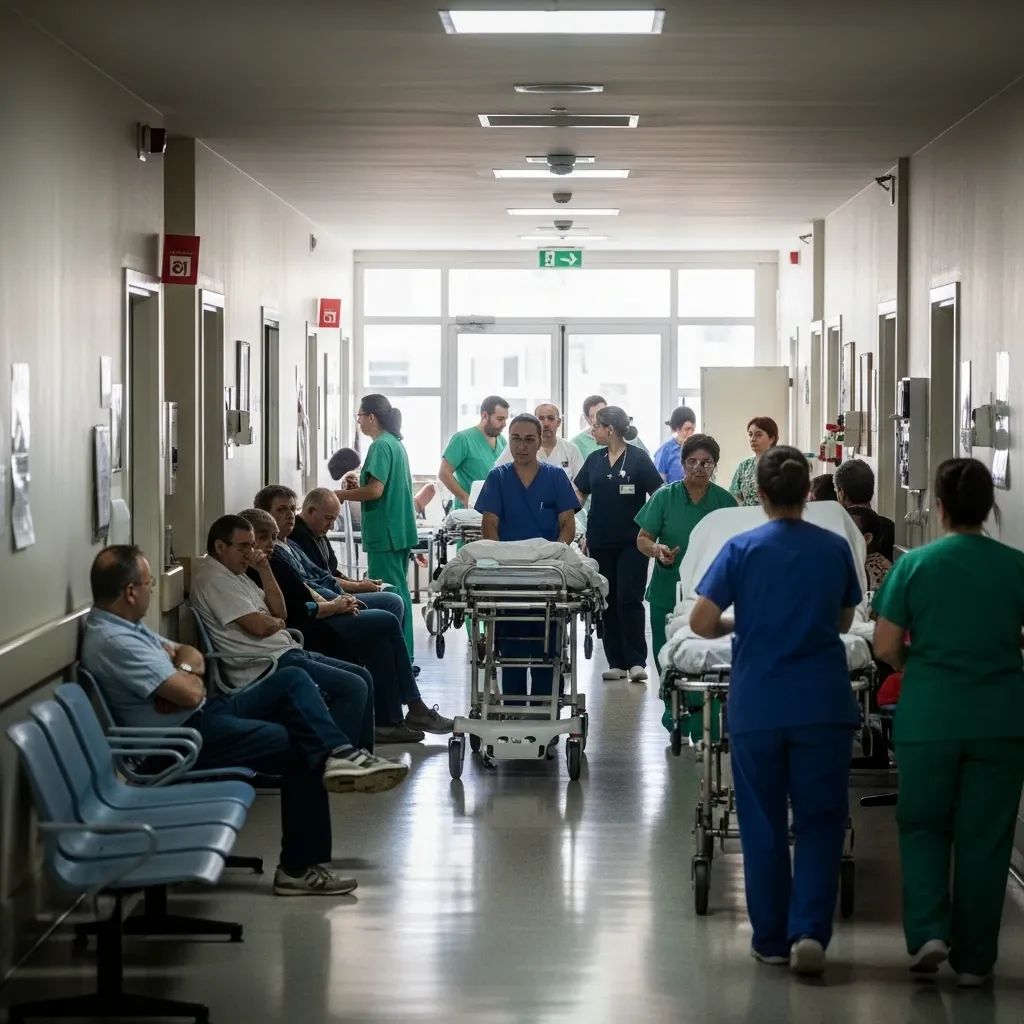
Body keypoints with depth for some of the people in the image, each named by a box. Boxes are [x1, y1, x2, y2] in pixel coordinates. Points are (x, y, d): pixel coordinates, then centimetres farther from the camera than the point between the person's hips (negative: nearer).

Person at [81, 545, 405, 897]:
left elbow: (192, 655, 16)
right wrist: (188, 673, -1)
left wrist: (184, 671, -8)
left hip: (204, 714, 11)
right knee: (301, 749, -11)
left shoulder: (124, 626, 11)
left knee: (292, 679, 0)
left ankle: (337, 754, -13)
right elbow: (189, 693, -26)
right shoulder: (112, 642, -23)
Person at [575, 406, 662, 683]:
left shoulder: (638, 458, -4)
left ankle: (636, 661, -7)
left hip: (631, 542, -5)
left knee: (629, 600, -10)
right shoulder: (594, 460, 10)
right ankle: (616, 663, 11)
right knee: (608, 602, 6)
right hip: (601, 542, 5)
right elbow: (578, 493, 15)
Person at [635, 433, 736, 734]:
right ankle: (676, 723, 26)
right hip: (668, 594, 1)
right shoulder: (665, 497, 1)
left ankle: (704, 732, 4)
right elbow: (643, 539, 1)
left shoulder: (724, 501, 2)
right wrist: (658, 551, -21)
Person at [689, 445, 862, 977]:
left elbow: (701, 622, -8)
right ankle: (810, 930, -9)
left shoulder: (742, 549, -5)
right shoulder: (835, 549, 0)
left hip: (757, 707, 0)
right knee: (819, 821, 6)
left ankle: (771, 940, 16)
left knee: (763, 825, 10)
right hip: (823, 704, 0)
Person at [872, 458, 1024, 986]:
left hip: (929, 715, -1)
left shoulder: (915, 564, -6)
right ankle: (974, 958, 13)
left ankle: (928, 930, -2)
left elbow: (886, 647, -4)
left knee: (923, 824, 16)